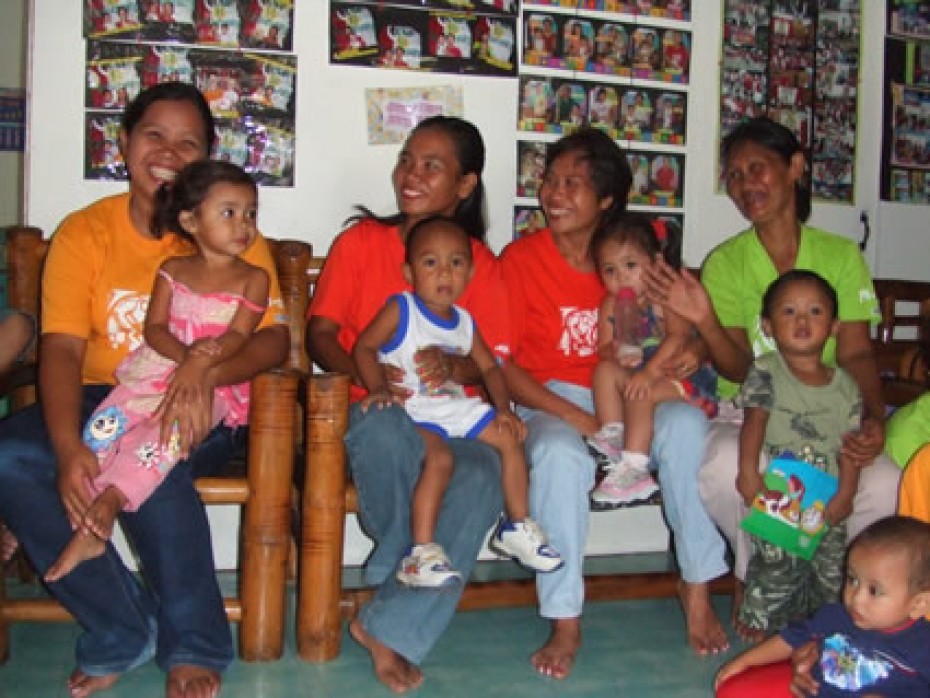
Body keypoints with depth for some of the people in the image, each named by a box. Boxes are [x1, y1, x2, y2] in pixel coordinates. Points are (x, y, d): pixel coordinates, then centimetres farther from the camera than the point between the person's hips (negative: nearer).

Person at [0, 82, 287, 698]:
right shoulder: (84, 232, 4)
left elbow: (275, 337, -8)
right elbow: (62, 347, -6)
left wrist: (207, 372, -31)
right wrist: (68, 448, -24)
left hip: (196, 413, -2)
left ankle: (194, 647, -15)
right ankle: (121, 633, -9)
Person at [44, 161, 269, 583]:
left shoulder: (252, 278, 5)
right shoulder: (173, 270, 12)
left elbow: (238, 334, -8)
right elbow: (154, 327, 2)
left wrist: (204, 361, -28)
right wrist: (184, 353, -20)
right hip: (158, 369, 3)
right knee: (108, 419, -18)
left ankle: (112, 498, -34)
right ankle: (84, 518, -15)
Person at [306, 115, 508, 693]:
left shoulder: (483, 265, 9)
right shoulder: (361, 241, 6)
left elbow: (496, 359, 3)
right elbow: (320, 333, 1)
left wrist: (454, 368, -22)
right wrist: (365, 372, -21)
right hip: (372, 409, -1)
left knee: (484, 478, -32)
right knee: (385, 433, -38)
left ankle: (393, 629, -20)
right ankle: (405, 565, -9)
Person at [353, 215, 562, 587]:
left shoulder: (464, 322, 10)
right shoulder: (400, 309, -7)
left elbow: (489, 366, 16)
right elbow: (364, 347, -11)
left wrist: (503, 408, 1)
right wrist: (378, 387, -27)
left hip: (456, 405, 7)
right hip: (414, 410, -7)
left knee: (510, 438, 2)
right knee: (439, 456, -31)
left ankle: (516, 526, 19)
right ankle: (421, 551, -23)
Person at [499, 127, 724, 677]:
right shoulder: (520, 258, -5)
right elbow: (498, 361, -9)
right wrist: (577, 418, -18)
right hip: (550, 402, -3)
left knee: (686, 422, -26)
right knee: (561, 454, -36)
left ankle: (697, 589, -13)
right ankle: (566, 622, -22)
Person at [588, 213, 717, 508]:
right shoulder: (610, 306, 7)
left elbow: (678, 337, -25)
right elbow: (603, 347, 5)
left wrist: (650, 371, -37)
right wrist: (617, 352, -21)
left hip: (681, 375, -6)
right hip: (636, 374, 7)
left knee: (640, 393, -31)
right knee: (604, 369, -13)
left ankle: (634, 468, -31)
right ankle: (612, 434, -15)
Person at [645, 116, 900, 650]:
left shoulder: (841, 255, 5)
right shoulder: (725, 262, 1)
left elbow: (856, 353, 0)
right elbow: (739, 369, -8)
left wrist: (873, 417, -19)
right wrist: (704, 321, -28)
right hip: (747, 415, -1)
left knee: (883, 484, -29)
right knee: (722, 469, -35)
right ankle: (756, 578, -3)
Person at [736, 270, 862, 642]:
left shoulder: (844, 384, 6)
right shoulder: (765, 372, -1)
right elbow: (755, 420, -11)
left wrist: (846, 494, -8)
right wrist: (748, 471, -23)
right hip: (776, 496, -3)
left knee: (831, 572, 9)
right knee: (776, 567, -8)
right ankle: (758, 622, 10)